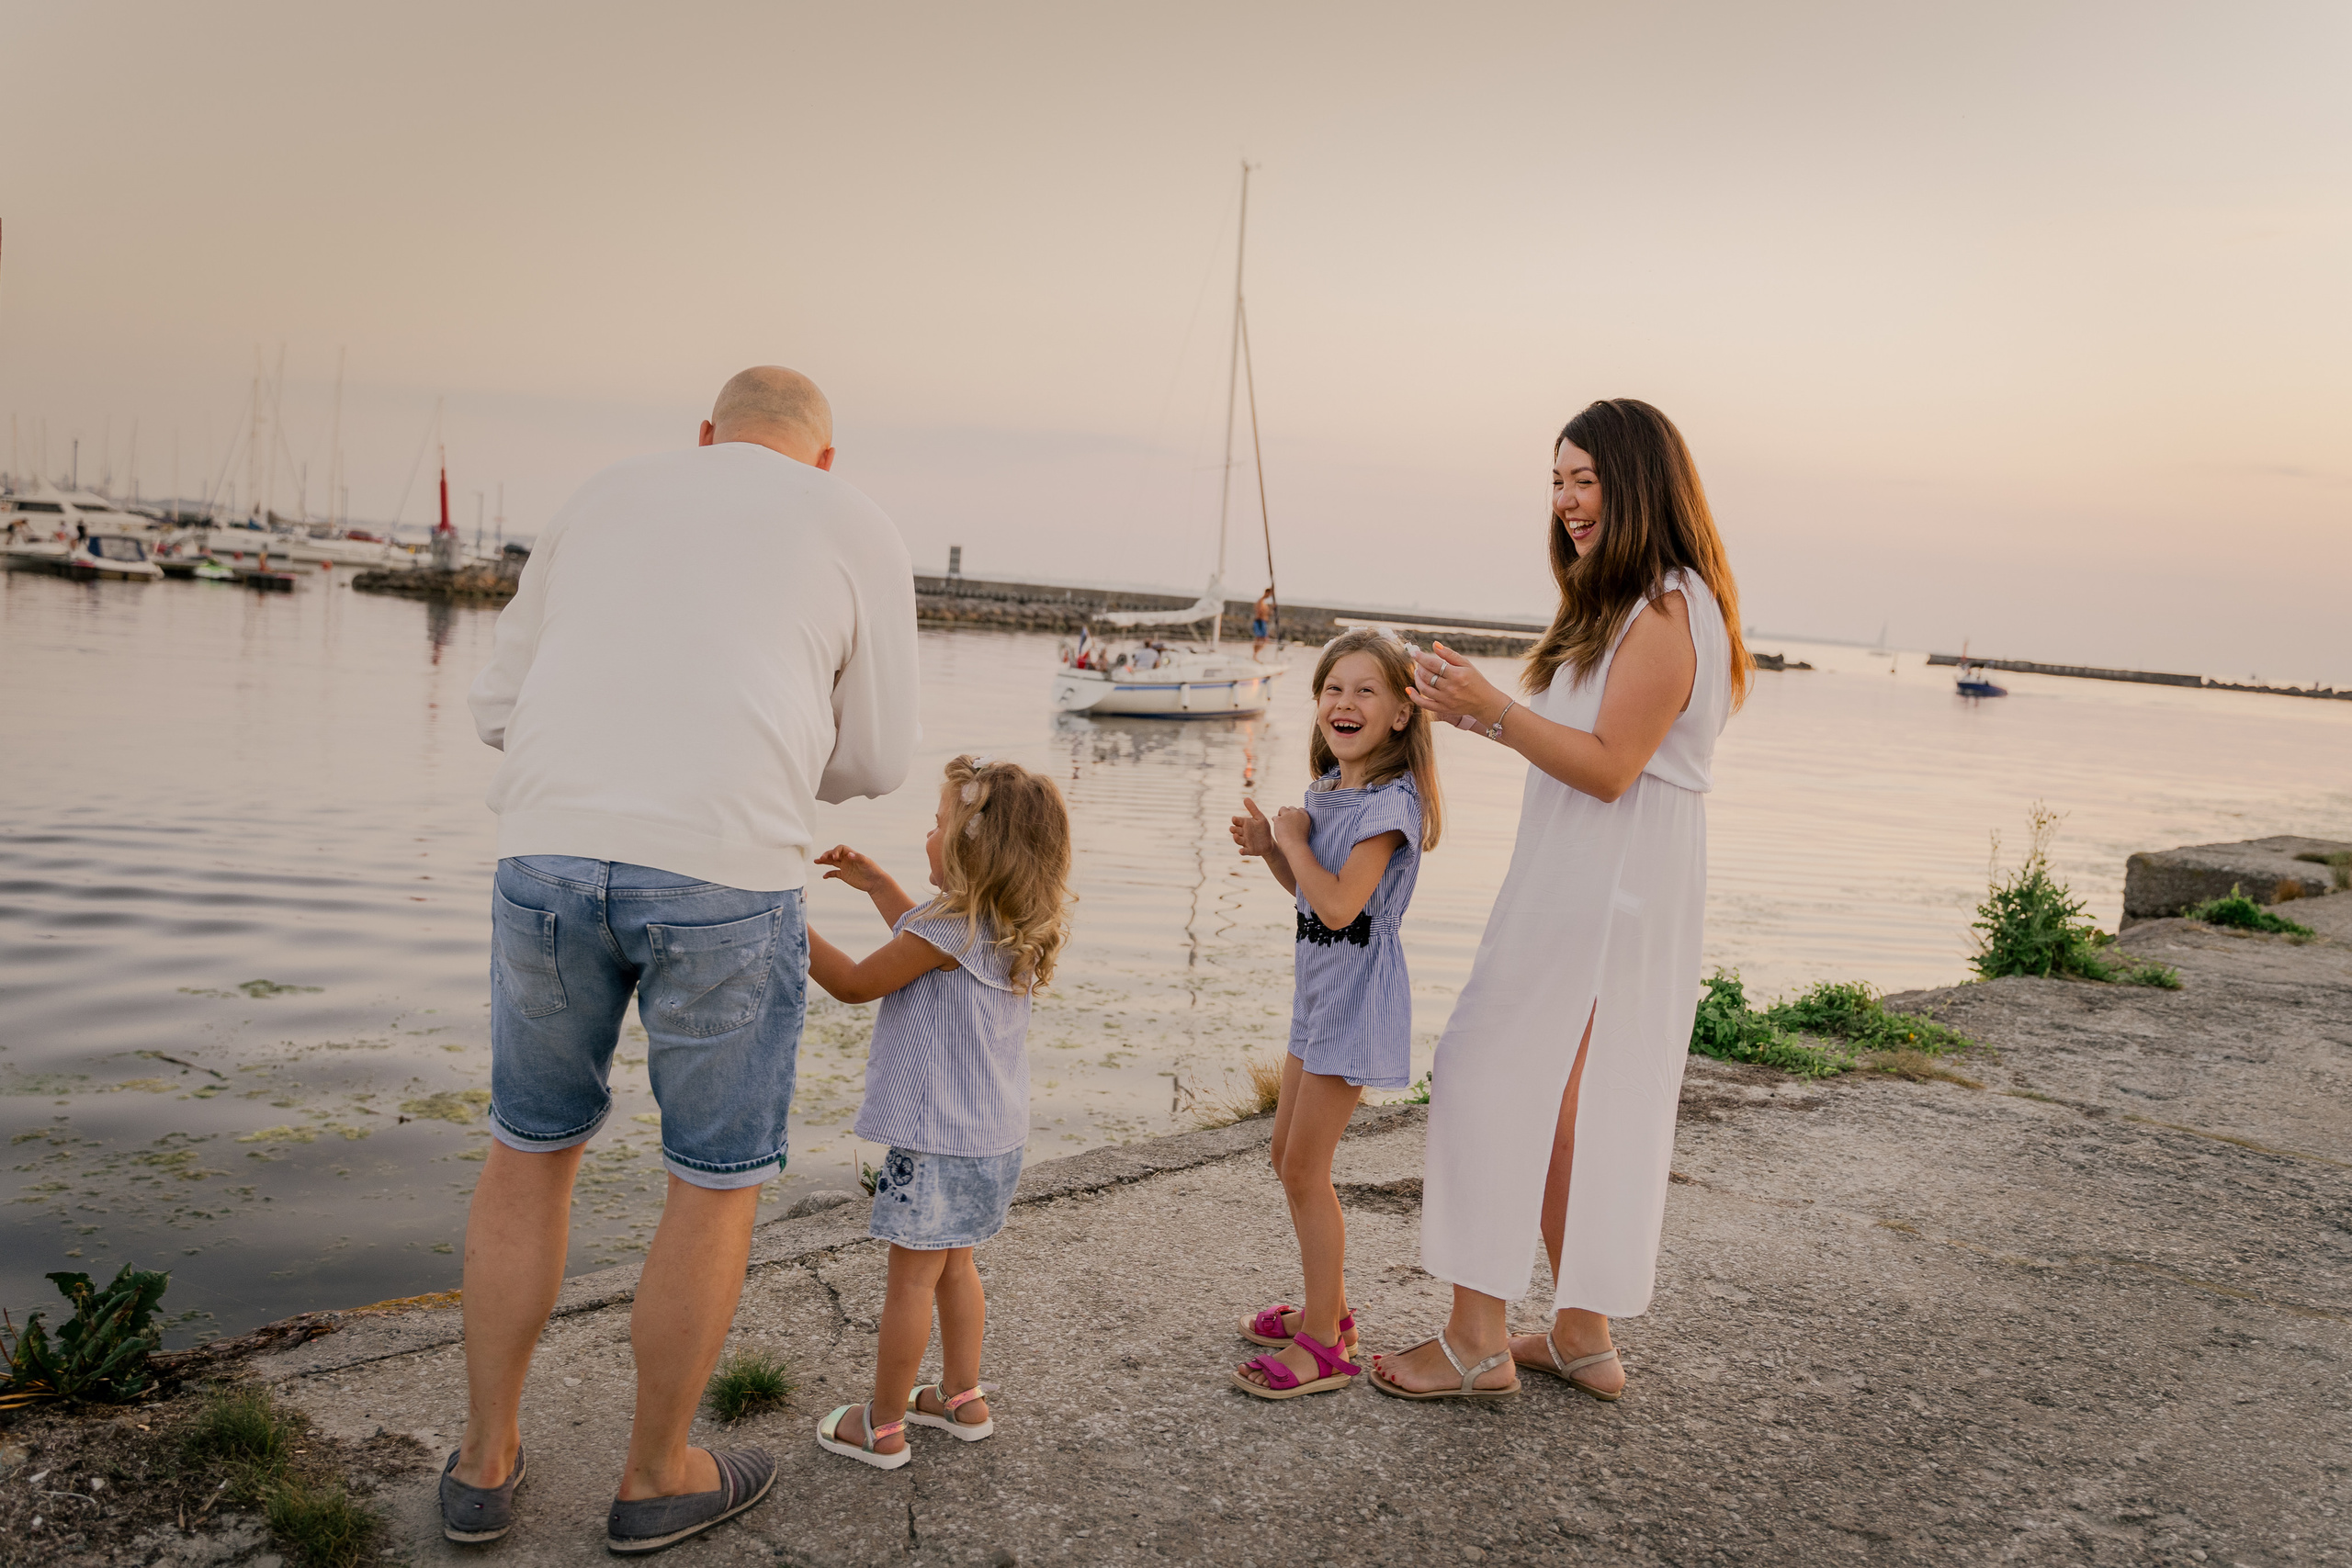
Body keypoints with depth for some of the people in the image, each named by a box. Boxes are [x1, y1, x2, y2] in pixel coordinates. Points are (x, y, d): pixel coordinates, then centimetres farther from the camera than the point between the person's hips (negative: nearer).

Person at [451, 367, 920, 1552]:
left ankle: (485, 1458, 31)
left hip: (549, 849, 4)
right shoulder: (860, 534, 12)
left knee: (533, 1147, 22)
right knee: (719, 1182, 14)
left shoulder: (605, 498, 22)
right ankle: (658, 1477, 28)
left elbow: (503, 707, 21)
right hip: (723, 875, -3)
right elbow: (874, 761, 12)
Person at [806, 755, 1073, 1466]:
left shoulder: (953, 928, -23)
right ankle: (962, 1397, 34)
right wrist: (873, 881, 27)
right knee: (953, 1264, 22)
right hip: (990, 1136, 9)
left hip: (938, 1139, -9)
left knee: (911, 1277, 3)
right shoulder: (1004, 927, 4)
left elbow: (854, 982, -14)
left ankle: (882, 1428, 15)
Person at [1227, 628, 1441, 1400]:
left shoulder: (1389, 801, -19)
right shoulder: (1327, 789, 8)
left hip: (1358, 993, -9)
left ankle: (1323, 1347, 7)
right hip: (1318, 987, 9)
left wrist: (1294, 836, -15)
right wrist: (1269, 847, 2)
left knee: (1304, 1170, -5)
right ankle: (1328, 1308, 32)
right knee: (1288, 1157, 17)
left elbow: (1339, 904, -27)